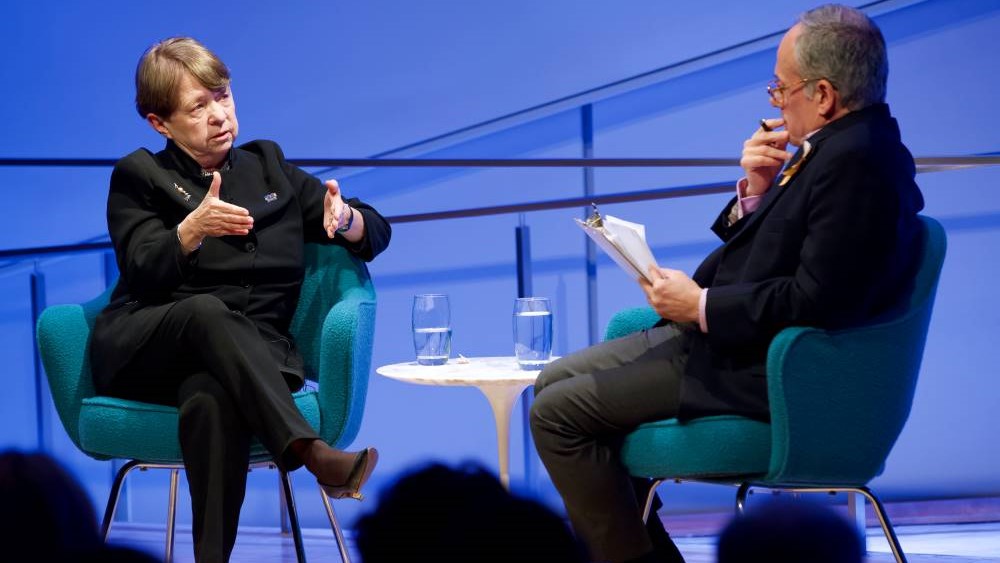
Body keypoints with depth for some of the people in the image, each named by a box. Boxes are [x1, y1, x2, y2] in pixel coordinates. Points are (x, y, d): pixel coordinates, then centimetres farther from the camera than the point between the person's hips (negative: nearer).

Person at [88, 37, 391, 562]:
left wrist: (345, 219, -4)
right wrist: (193, 230, -25)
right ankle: (310, 451, -52)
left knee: (211, 403, -38)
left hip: (249, 356, 1)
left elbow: (376, 232, 21)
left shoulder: (267, 165, 23)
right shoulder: (139, 176, 14)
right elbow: (144, 273, -5)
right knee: (207, 310, -38)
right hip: (143, 350, -1)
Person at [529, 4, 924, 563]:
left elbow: (817, 300, -28)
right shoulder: (841, 144, 10)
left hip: (758, 370, -11)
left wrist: (700, 306, -18)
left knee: (558, 412, -14)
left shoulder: (858, 159, -22)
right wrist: (758, 191, -3)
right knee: (557, 381, 14)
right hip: (726, 331, 11)